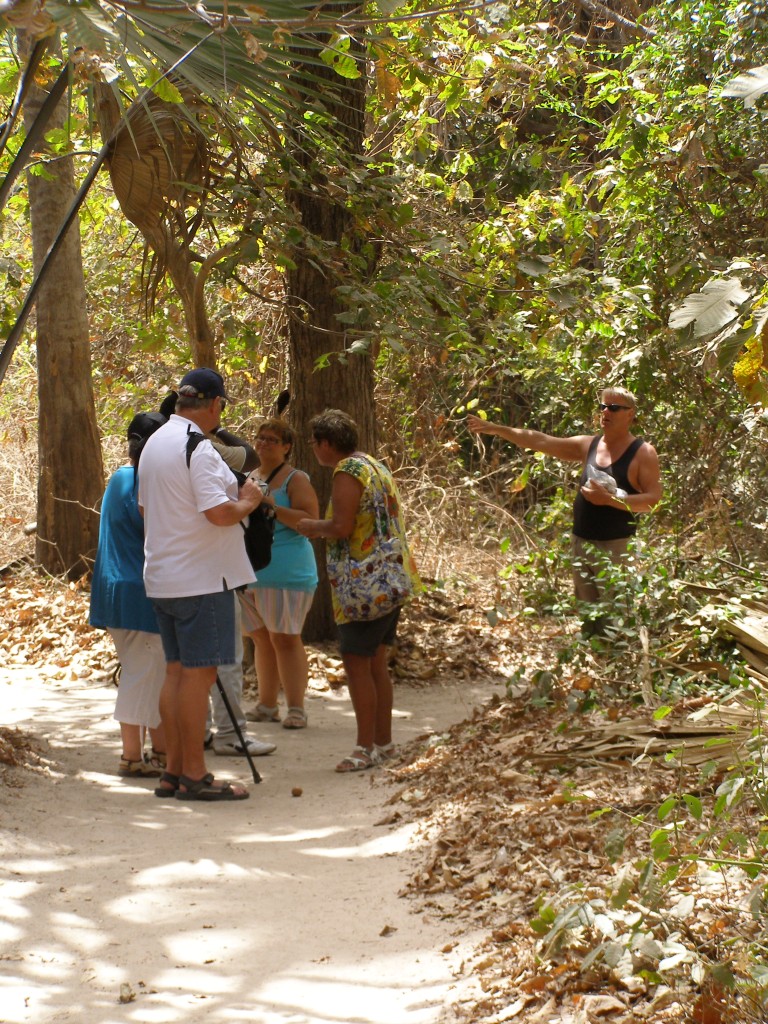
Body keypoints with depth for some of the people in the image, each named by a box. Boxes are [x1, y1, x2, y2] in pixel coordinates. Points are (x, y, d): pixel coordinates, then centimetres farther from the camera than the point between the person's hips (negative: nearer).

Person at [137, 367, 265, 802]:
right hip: (201, 577, -9)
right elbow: (219, 512, -24)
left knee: (177, 670, 13)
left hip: (163, 577, 9)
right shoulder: (197, 447, -17)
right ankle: (194, 776, 0)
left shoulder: (155, 442, 12)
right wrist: (248, 500, -4)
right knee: (199, 673, -4)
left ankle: (174, 771, 17)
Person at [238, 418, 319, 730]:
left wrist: (274, 507, -22)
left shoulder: (295, 479, -4)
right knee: (261, 638, 11)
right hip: (249, 572, 7)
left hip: (284, 572, -7)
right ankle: (266, 705, 18)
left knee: (284, 638, -7)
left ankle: (296, 708, -3)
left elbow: (310, 521, -14)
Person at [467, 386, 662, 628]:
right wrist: (494, 428, 4)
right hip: (582, 544, 6)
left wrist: (609, 499, -23)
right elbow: (538, 441, 8)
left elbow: (653, 500, -15)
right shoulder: (588, 445, 9)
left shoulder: (643, 453, -7)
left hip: (616, 547, -6)